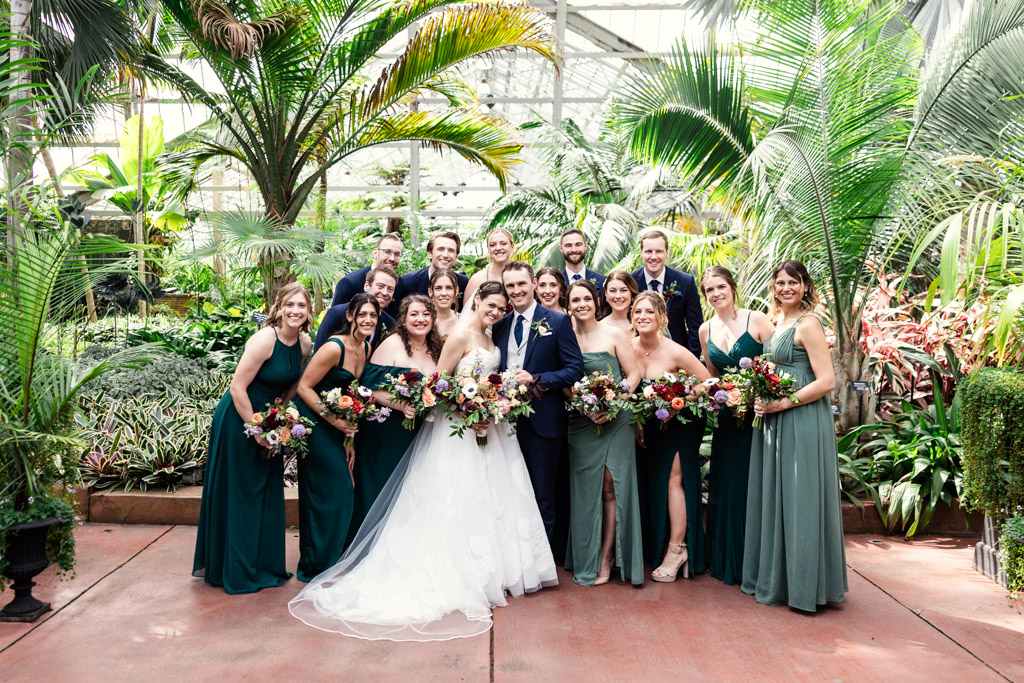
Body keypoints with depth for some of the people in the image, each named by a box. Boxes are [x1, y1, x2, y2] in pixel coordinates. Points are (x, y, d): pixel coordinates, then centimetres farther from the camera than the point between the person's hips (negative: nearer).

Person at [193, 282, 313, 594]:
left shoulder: (305, 344, -1)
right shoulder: (265, 339, -24)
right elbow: (238, 387, -22)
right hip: (239, 419, -7)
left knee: (267, 493, 14)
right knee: (238, 494, 4)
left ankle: (263, 566, 30)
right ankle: (236, 570, 20)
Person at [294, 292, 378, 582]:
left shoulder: (366, 348, 4)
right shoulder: (334, 347, -22)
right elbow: (304, 387, -18)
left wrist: (348, 435, 8)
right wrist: (334, 419, -22)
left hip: (336, 424, 8)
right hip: (313, 420, -8)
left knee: (342, 490, 12)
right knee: (329, 490, -4)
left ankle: (330, 561, 27)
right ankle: (315, 566, 11)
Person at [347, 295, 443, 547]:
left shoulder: (435, 349, 8)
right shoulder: (391, 345, -11)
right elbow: (369, 388, -15)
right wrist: (400, 405, -26)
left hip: (416, 436, 6)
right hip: (384, 431, -6)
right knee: (379, 490, 2)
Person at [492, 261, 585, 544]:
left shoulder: (558, 321, -3)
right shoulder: (500, 326, 11)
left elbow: (575, 369, -8)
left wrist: (535, 379, -17)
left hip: (543, 422, -4)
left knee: (543, 496, 6)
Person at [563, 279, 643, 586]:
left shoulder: (614, 335, 0)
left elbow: (633, 374, 0)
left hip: (615, 420, -2)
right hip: (581, 423, 2)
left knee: (611, 487, -3)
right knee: (586, 489, 5)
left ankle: (607, 557, 10)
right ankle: (587, 559, 18)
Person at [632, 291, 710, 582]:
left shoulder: (675, 352, -22)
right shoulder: (629, 347, -8)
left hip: (680, 424, -5)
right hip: (648, 425, 5)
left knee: (673, 479, -6)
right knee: (652, 482, 7)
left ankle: (676, 550, 6)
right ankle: (658, 547, 20)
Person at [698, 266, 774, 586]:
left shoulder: (756, 320, -6)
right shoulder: (705, 330, 9)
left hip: (759, 413, -5)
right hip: (726, 416, 5)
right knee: (725, 486, 10)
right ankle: (727, 561, 25)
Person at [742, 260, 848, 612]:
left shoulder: (808, 324, -11)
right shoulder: (777, 323, 15)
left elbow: (826, 381, -17)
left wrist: (783, 403, -19)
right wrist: (760, 399, 7)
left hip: (803, 421, -9)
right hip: (774, 422, 9)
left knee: (800, 499, -2)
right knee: (774, 498, 14)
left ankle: (804, 585, 10)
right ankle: (776, 578, 26)